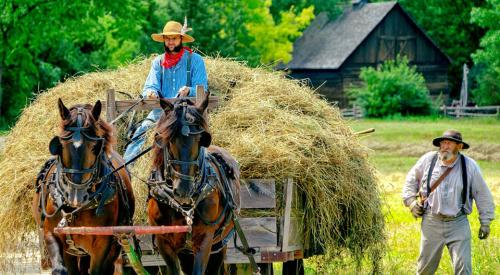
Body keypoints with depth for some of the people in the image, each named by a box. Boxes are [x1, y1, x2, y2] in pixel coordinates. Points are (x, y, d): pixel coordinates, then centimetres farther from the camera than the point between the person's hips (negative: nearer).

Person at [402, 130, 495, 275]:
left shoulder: (470, 166, -4)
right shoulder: (428, 160, -2)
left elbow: (482, 194, 5)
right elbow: (411, 180, 16)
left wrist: (485, 221, 6)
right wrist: (411, 201, 5)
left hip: (458, 223, -1)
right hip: (431, 223, 1)